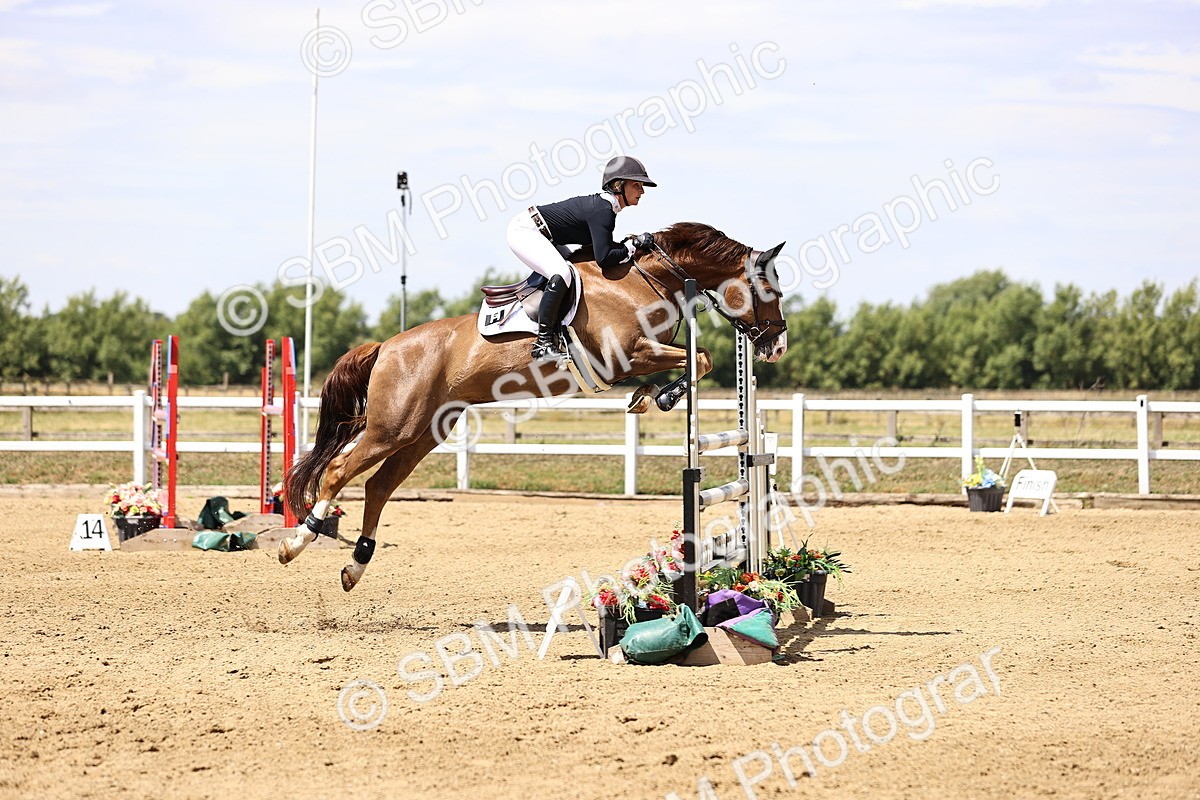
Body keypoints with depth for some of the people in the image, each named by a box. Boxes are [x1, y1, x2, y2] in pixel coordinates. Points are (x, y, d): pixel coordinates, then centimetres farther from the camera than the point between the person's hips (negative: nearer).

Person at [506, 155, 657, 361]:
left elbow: (600, 246, 16)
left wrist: (632, 242, 3)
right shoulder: (603, 211, -22)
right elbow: (604, 258, -29)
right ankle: (543, 345, -24)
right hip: (524, 231, -11)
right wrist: (633, 245, -15)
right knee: (561, 274, -28)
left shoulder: (603, 204, 7)